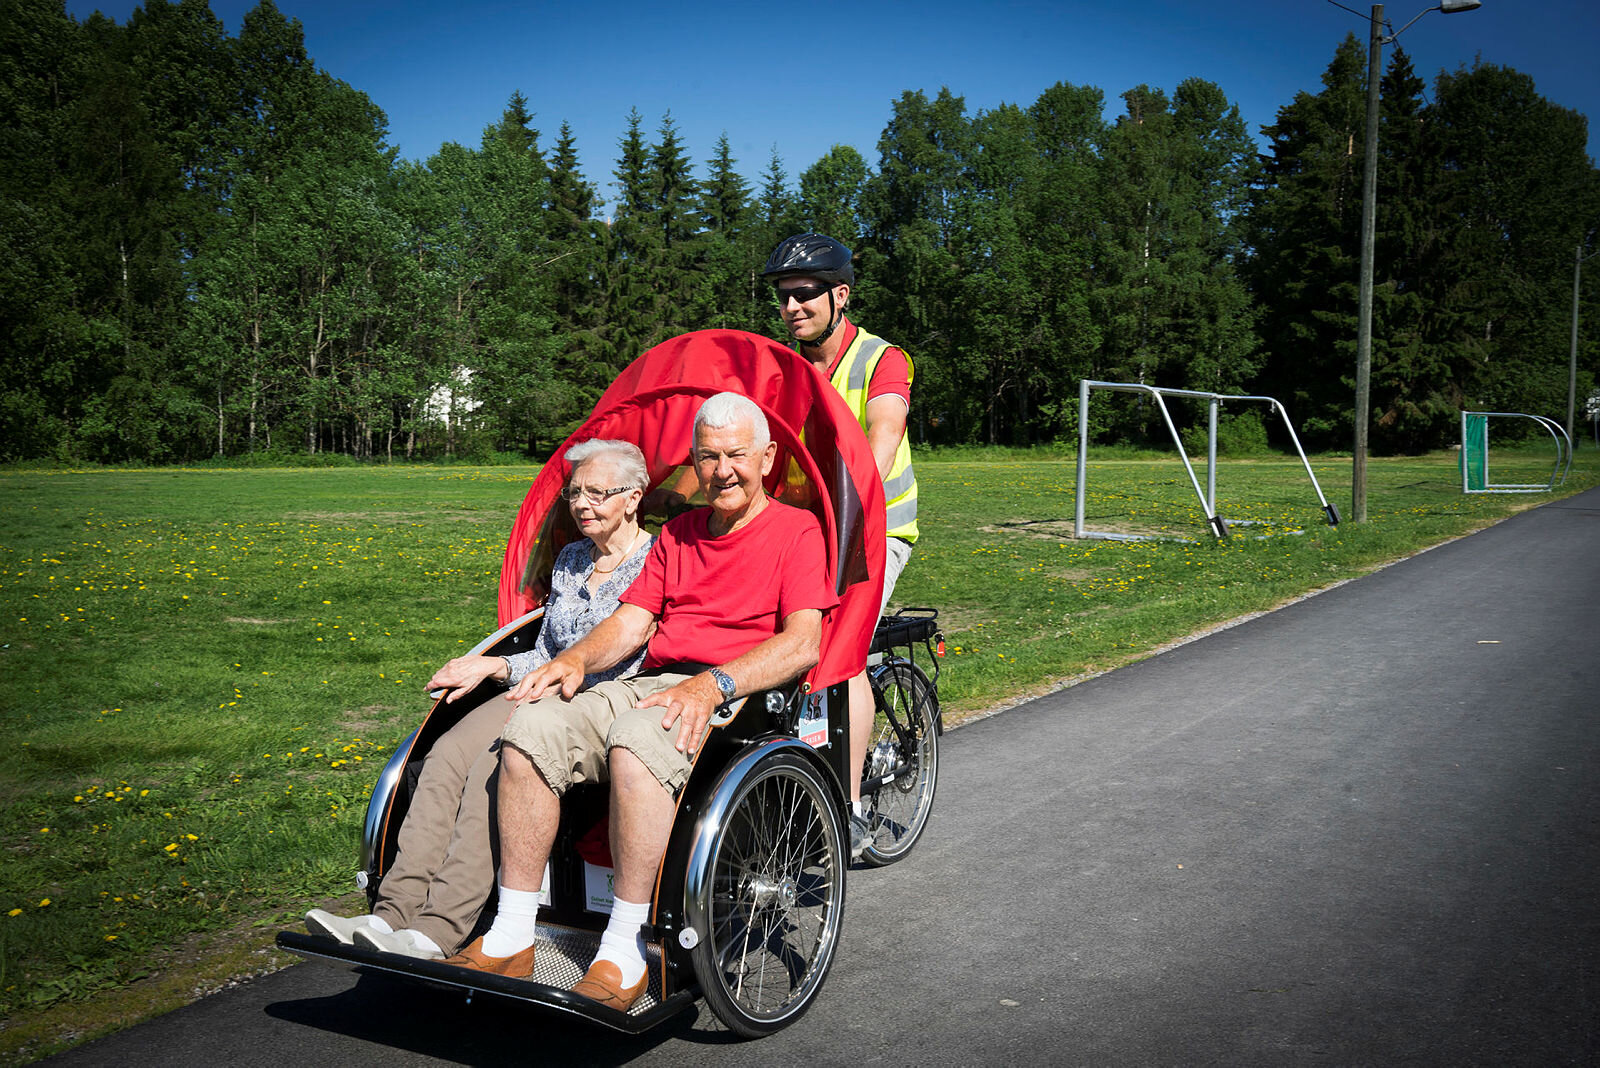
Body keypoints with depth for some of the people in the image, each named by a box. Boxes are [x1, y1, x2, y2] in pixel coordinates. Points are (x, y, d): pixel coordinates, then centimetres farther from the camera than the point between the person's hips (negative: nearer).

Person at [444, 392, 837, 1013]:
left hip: (744, 697, -6)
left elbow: (803, 643, -9)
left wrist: (713, 683, -23)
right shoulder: (676, 534, 25)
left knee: (636, 742, -37)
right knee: (532, 727, -20)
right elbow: (630, 623, 16)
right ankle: (510, 940, -15)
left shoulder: (796, 529, 5)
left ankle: (625, 953, -28)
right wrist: (577, 658, -6)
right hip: (653, 684, 6)